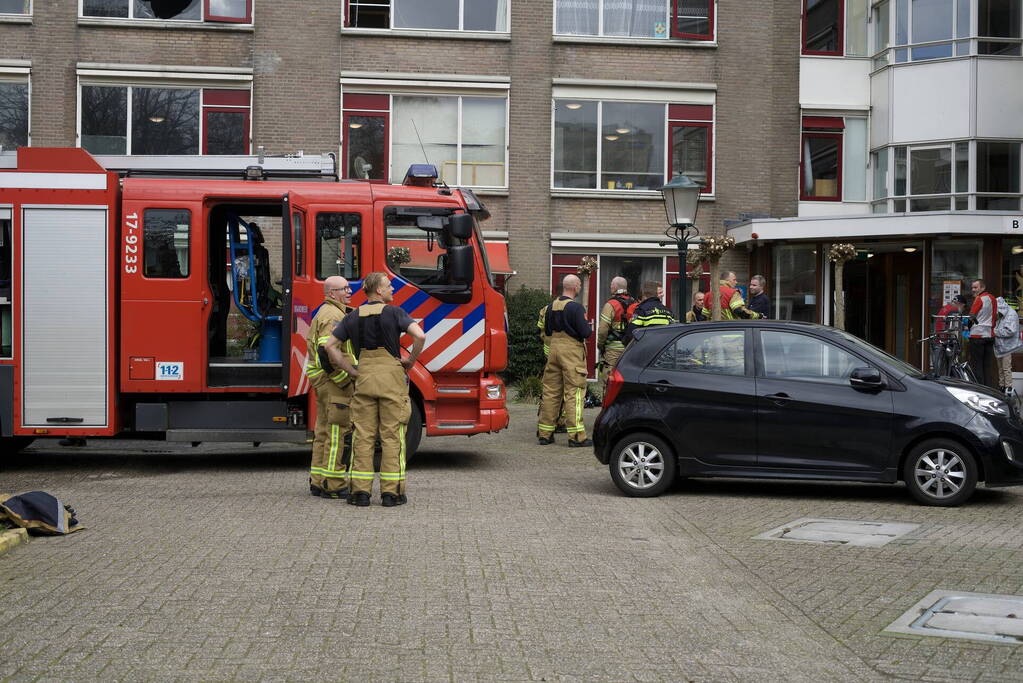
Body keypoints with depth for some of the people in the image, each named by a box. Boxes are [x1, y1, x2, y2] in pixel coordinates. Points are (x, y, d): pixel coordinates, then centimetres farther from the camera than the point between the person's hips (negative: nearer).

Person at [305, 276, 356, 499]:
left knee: (324, 432, 14)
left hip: (322, 381, 11)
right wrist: (346, 381, -20)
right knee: (339, 433, -7)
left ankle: (318, 482, 19)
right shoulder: (333, 316, -15)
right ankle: (333, 485, -5)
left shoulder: (324, 313, 19)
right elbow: (326, 353, -24)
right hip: (334, 381, -11)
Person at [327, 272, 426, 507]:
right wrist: (410, 360, -2)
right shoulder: (394, 313, -4)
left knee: (363, 435, 6)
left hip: (364, 378, 4)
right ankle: (391, 492, 1)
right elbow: (420, 336, -17)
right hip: (391, 376, -4)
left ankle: (360, 491, 5)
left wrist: (351, 371, 8)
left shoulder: (353, 317, 10)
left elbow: (331, 346, 7)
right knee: (391, 435, 1)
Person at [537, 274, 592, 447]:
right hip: (572, 351, -7)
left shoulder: (552, 306, 8)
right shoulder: (576, 307, -14)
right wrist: (589, 327, 4)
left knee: (550, 391, 11)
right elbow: (585, 333, -17)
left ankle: (544, 433, 14)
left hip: (554, 348, 7)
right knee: (574, 393, -4)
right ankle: (576, 436, -4)